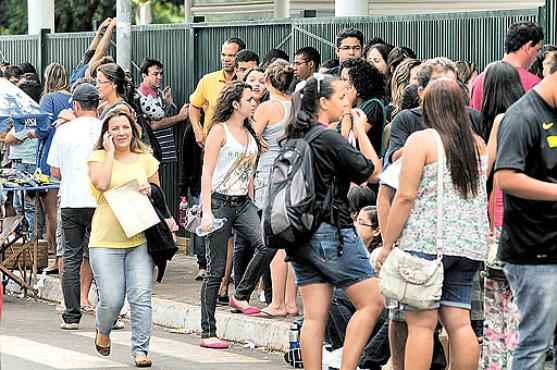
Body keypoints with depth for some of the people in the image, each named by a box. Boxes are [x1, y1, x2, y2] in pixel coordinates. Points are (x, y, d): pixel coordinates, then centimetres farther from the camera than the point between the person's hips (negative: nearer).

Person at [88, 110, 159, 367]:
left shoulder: (145, 160, 12)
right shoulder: (99, 157, 4)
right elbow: (101, 184, -15)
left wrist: (149, 190, -3)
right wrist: (110, 152, -6)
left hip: (139, 239, 2)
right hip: (105, 241, -2)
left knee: (141, 297, -9)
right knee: (111, 299, -6)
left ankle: (140, 349, -1)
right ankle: (102, 332, 26)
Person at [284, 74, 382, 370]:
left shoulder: (295, 137, 10)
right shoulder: (329, 139, -13)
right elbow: (372, 170, -6)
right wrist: (360, 130, 3)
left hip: (301, 234, 8)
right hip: (332, 232, -8)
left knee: (314, 317, 6)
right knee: (372, 302, -1)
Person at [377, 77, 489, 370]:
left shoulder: (421, 140, -5)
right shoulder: (478, 144, 12)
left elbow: (405, 197, -9)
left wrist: (387, 244, -5)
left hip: (426, 244, -5)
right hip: (469, 246, 5)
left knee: (421, 323, -5)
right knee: (459, 322, 5)